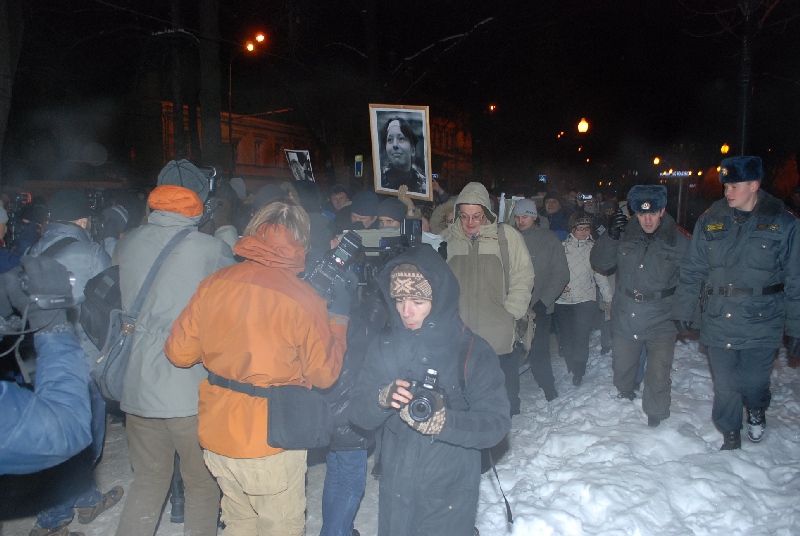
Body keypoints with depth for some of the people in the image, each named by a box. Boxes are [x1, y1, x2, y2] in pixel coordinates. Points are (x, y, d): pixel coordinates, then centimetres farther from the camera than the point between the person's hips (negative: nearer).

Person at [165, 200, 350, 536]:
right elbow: (325, 374, -10)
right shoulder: (303, 299, -17)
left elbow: (179, 352, 0)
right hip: (270, 441, -5)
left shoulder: (213, 284, -6)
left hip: (216, 432, 5)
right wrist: (339, 316, 1)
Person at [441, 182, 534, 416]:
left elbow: (522, 278, 3)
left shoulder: (507, 235, 1)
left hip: (500, 338, -1)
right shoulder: (448, 239, 7)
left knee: (505, 399, 8)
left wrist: (510, 313, -7)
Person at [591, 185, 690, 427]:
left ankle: (655, 417, 16)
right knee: (621, 368, 20)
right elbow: (599, 264, -4)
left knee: (658, 376, -9)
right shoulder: (624, 235, -3)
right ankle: (625, 399, 50)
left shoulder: (680, 242, -7)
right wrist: (610, 236, -18)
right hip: (625, 318, 3)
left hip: (661, 321, -3)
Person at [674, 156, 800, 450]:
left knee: (753, 382, 5)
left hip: (761, 324, -2)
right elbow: (691, 270, 7)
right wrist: (684, 309, 6)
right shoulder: (710, 220, 2)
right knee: (724, 385, 10)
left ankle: (756, 410, 42)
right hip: (717, 322, 2)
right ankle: (730, 434, 33)